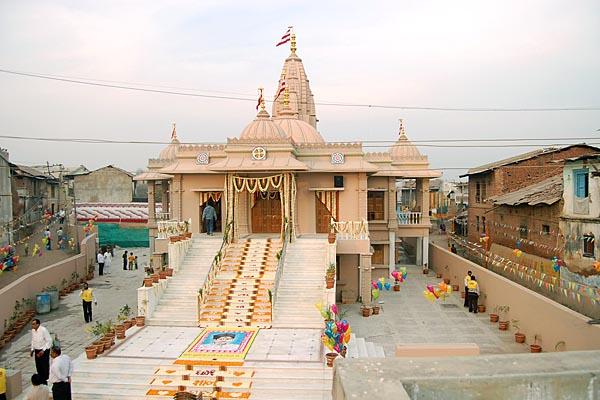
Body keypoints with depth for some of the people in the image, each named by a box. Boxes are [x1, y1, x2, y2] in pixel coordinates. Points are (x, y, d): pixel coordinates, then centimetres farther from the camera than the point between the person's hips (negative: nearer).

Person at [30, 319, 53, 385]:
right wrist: (32, 350, 9)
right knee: (38, 366, 14)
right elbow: (33, 340, 16)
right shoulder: (33, 330, 1)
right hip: (37, 350, 7)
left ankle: (45, 381, 11)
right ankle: (40, 380, 29)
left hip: (44, 351, -7)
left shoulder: (43, 330, -20)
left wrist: (43, 350, -19)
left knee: (45, 367, 0)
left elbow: (49, 341, -17)